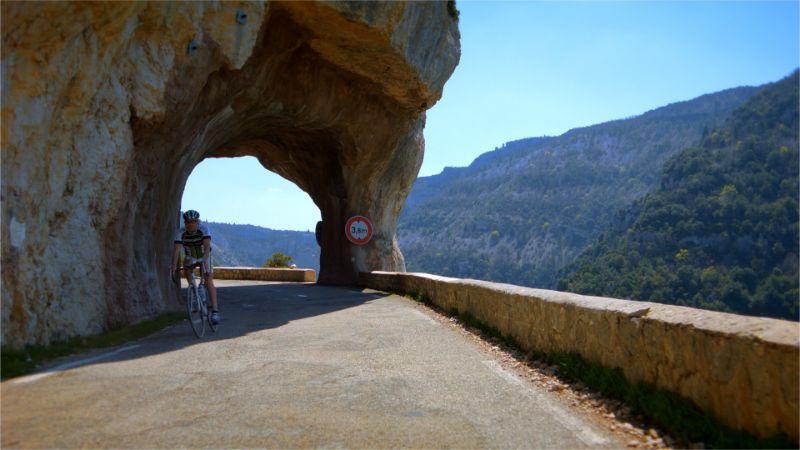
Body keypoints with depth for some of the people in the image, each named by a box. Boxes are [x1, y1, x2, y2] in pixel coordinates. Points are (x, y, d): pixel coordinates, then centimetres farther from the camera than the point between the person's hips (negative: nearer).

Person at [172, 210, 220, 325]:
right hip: (190, 257, 3)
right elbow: (177, 249, -33)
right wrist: (174, 266, -46)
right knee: (185, 271, -25)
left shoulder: (204, 229, -29)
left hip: (204, 256, -3)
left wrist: (205, 259, -60)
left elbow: (207, 245, -43)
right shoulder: (181, 232, -24)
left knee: (208, 281, -16)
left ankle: (215, 311, -19)